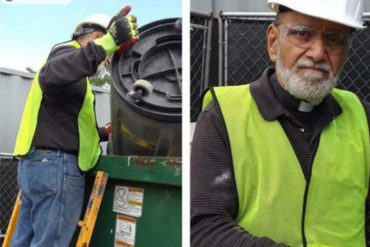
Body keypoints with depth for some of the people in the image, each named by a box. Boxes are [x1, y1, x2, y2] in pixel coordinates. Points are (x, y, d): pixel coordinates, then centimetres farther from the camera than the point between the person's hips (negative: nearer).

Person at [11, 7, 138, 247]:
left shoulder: (70, 57, 26)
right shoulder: (68, 52, -6)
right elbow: (51, 78, -33)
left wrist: (104, 133, 25)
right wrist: (108, 43, -36)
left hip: (37, 161, 10)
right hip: (56, 164, -10)